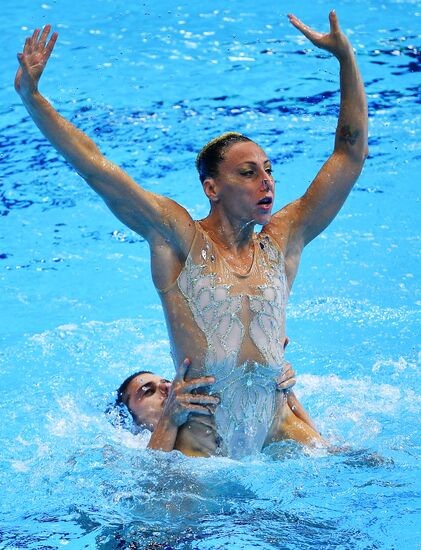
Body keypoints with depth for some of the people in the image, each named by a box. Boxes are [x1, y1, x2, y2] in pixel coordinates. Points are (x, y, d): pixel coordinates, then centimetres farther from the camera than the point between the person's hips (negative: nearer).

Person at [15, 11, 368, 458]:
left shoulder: (282, 240, 6)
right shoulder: (180, 239, -3)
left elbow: (351, 153, 8)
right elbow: (94, 166, -8)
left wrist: (345, 57, 4)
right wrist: (31, 96, -15)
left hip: (278, 428, 3)